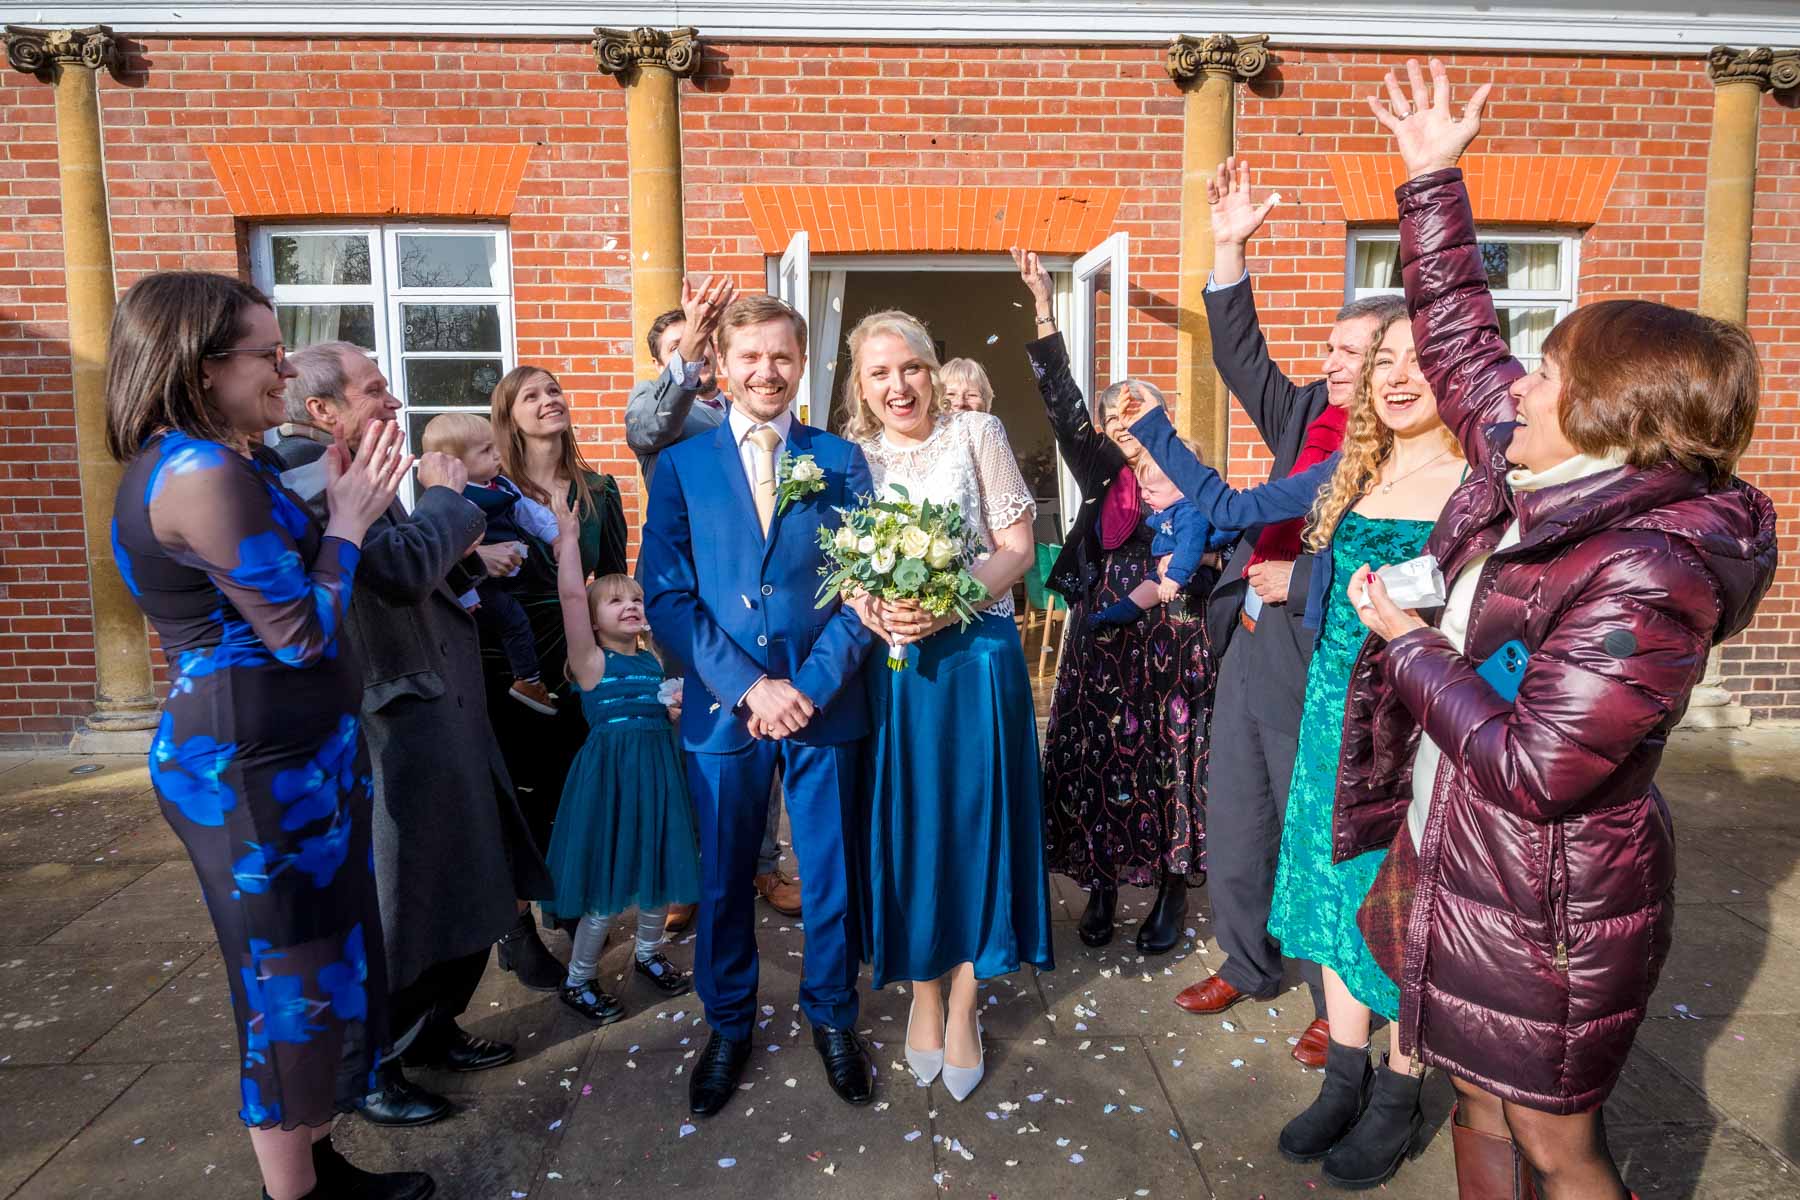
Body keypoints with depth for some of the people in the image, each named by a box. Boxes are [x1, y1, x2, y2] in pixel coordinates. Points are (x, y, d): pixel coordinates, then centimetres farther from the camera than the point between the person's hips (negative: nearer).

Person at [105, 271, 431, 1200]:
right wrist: (348, 522, -10)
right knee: (291, 983, 4)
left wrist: (333, 510, 7)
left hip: (278, 755, 10)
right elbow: (303, 635, -21)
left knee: (316, 968, 19)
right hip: (259, 768, -10)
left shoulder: (202, 462, 11)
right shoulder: (202, 472, -22)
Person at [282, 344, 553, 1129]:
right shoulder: (312, 491, -20)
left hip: (444, 719, 10)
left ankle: (433, 1029, 40)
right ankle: (369, 1066, 28)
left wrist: (461, 549, -1)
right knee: (400, 904, 7)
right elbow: (404, 568, -33)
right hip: (398, 733, -10)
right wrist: (443, 498, -16)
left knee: (465, 892, 21)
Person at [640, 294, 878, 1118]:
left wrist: (812, 685, -13)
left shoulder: (840, 459, 3)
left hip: (823, 704, 0)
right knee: (723, 878, 13)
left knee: (830, 872, 12)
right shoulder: (681, 465, 2)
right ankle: (727, 1026, 35)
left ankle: (831, 1014, 36)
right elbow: (668, 595, -5)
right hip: (722, 708, 0)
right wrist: (747, 687, -15)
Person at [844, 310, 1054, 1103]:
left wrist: (947, 604, -18)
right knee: (905, 826, 8)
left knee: (974, 823, 4)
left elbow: (1017, 547, -4)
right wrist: (869, 610, -15)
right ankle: (922, 992, 27)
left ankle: (962, 1005, 21)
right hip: (891, 661, 2)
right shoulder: (852, 455, 6)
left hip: (975, 657, -2)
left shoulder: (977, 434, -1)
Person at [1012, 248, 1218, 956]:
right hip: (1101, 646, 3)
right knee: (1097, 761, 5)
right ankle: (1102, 886, 21)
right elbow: (1064, 406, -3)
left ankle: (1171, 891, 19)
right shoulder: (1101, 474, 7)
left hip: (1171, 650, -3)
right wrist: (1044, 309, -9)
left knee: (1169, 761, 3)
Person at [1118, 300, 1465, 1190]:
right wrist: (1153, 428, 12)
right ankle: (1345, 1076, 33)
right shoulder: (1349, 474, 6)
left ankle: (1398, 1098, 29)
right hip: (1334, 709, 5)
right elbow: (1227, 507, 13)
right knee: (1333, 889, 14)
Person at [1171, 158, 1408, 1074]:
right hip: (1249, 645, 8)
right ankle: (1247, 964, 38)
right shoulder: (1307, 413, 8)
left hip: (1321, 662, -7)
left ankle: (1337, 1000, 29)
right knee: (1234, 820, 18)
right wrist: (1230, 251, 5)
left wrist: (1295, 579, -16)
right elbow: (1241, 358, 12)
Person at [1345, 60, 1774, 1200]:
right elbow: (1461, 336, 9)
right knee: (1481, 1102, 25)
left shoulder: (1647, 576, -28)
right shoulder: (1536, 472, -3)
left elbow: (1530, 767, -29)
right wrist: (1432, 175, 11)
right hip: (1448, 859, 8)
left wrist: (1411, 643, -18)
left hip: (1547, 907, -8)